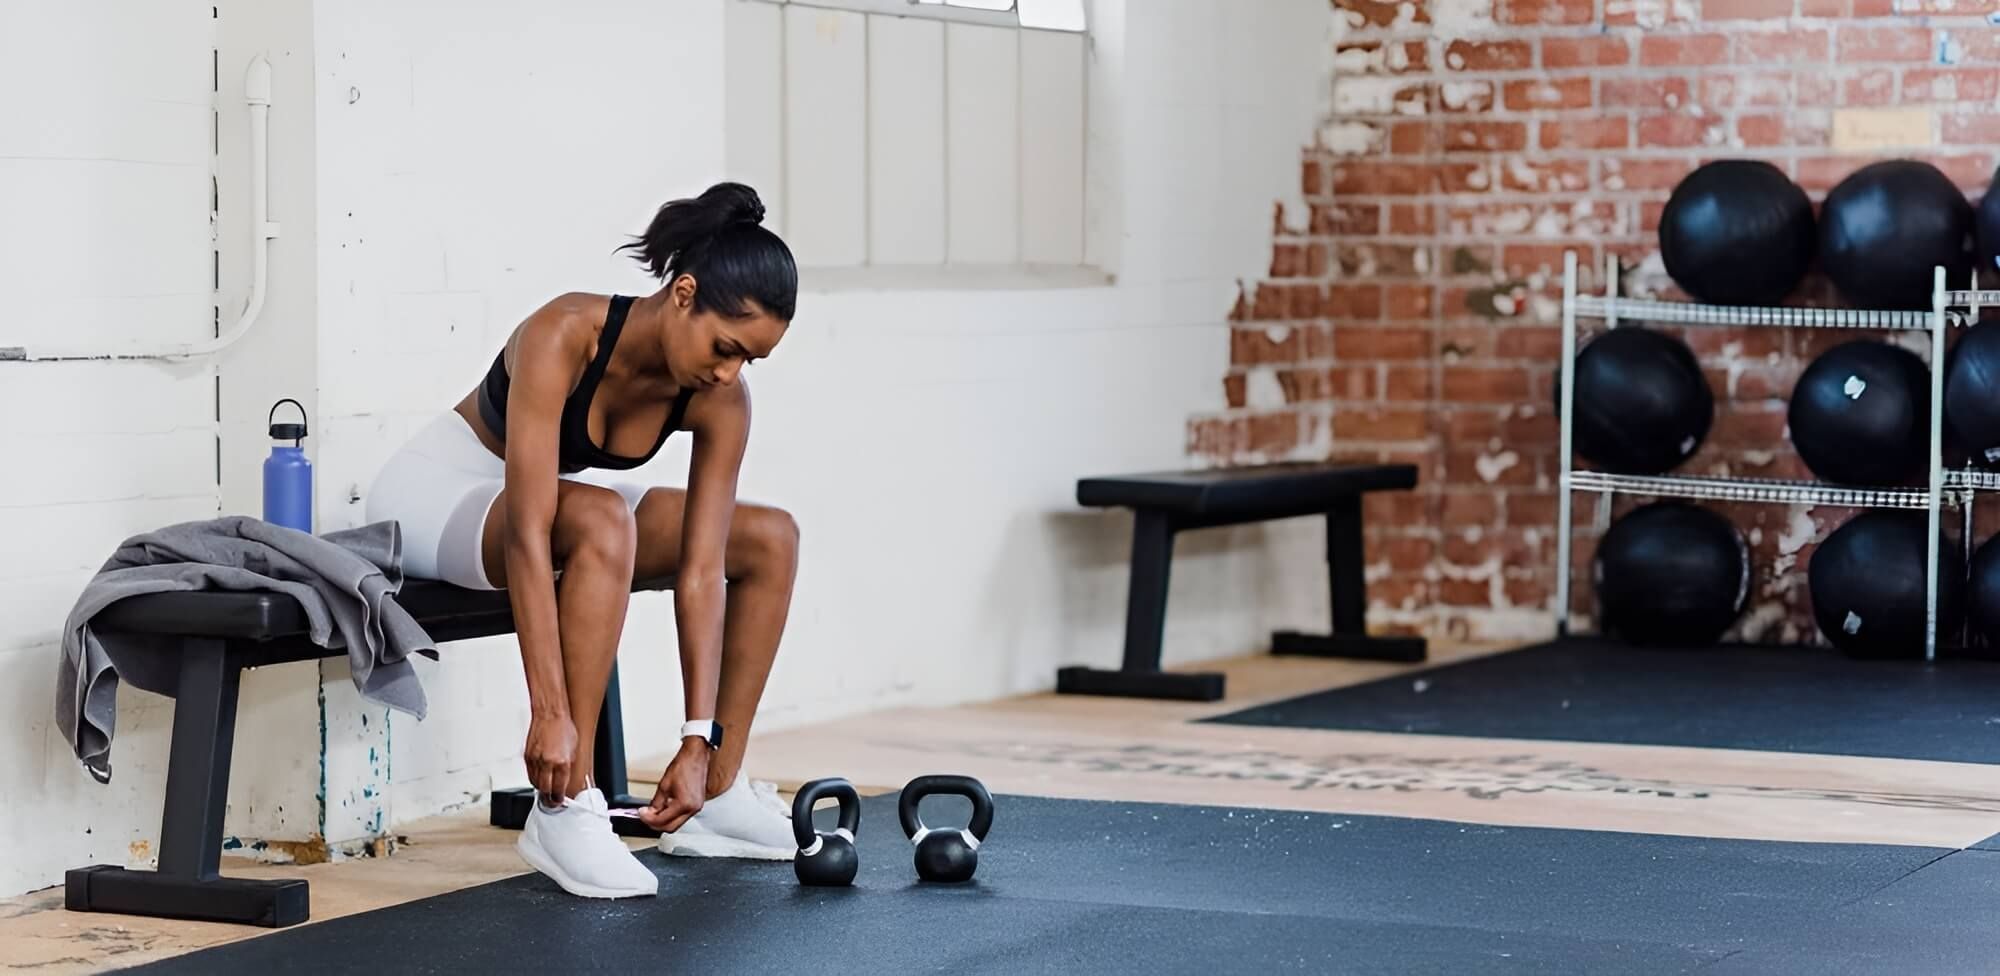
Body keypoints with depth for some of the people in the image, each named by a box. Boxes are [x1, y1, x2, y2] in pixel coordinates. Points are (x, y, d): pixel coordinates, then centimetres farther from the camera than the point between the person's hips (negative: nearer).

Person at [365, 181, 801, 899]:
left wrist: (699, 743, -24)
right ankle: (563, 812, -33)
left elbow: (702, 571, -17)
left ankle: (718, 794, 2)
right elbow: (526, 532, -40)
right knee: (601, 521, -37)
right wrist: (551, 714, -45)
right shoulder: (564, 336, -34)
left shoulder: (719, 401, -16)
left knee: (772, 540, -4)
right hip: (438, 491, -7)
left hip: (564, 497, 7)